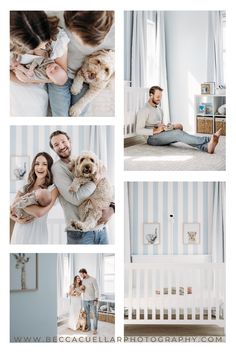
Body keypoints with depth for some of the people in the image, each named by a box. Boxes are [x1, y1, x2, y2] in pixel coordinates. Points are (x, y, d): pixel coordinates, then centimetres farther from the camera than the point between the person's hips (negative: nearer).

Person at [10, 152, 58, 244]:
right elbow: (10, 211, 8)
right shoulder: (25, 187, 7)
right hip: (18, 232, 4)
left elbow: (40, 212, -21)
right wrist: (17, 219, -12)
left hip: (36, 234, -4)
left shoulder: (52, 189, -6)